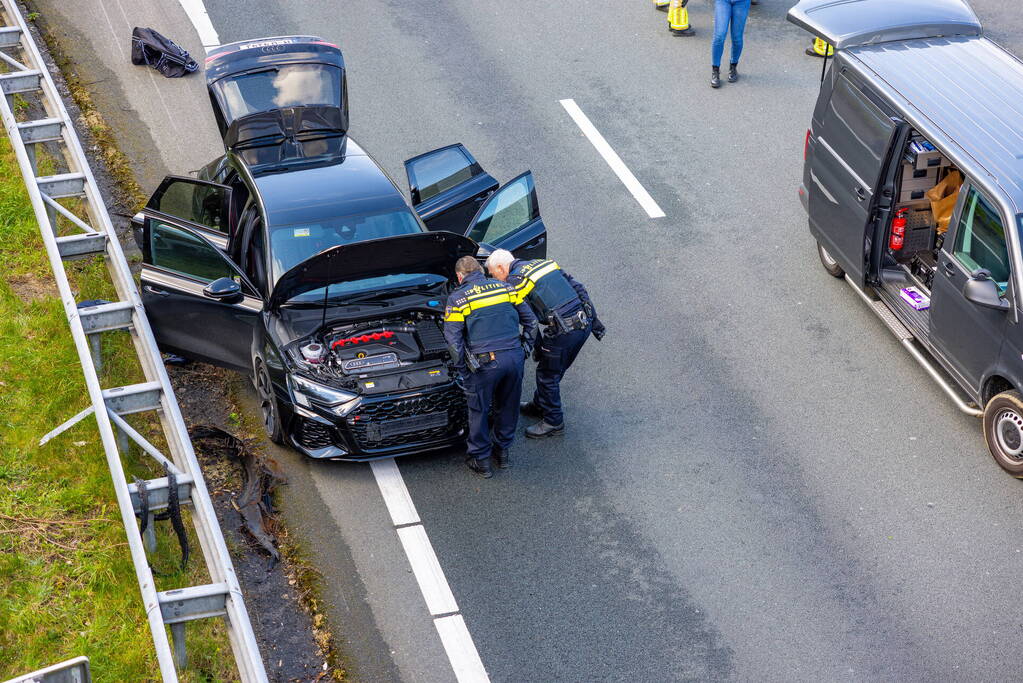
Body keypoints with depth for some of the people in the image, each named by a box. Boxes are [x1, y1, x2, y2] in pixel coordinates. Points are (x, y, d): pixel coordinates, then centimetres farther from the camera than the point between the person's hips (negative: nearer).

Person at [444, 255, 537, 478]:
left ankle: (481, 460, 24)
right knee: (508, 406, 22)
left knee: (479, 410, 14)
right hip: (515, 358, 4)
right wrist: (524, 350, 23)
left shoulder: (458, 298, -1)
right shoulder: (505, 288, 11)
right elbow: (530, 321, 15)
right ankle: (502, 451, 37)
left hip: (485, 363, -4)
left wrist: (463, 371, 3)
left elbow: (453, 339, -5)